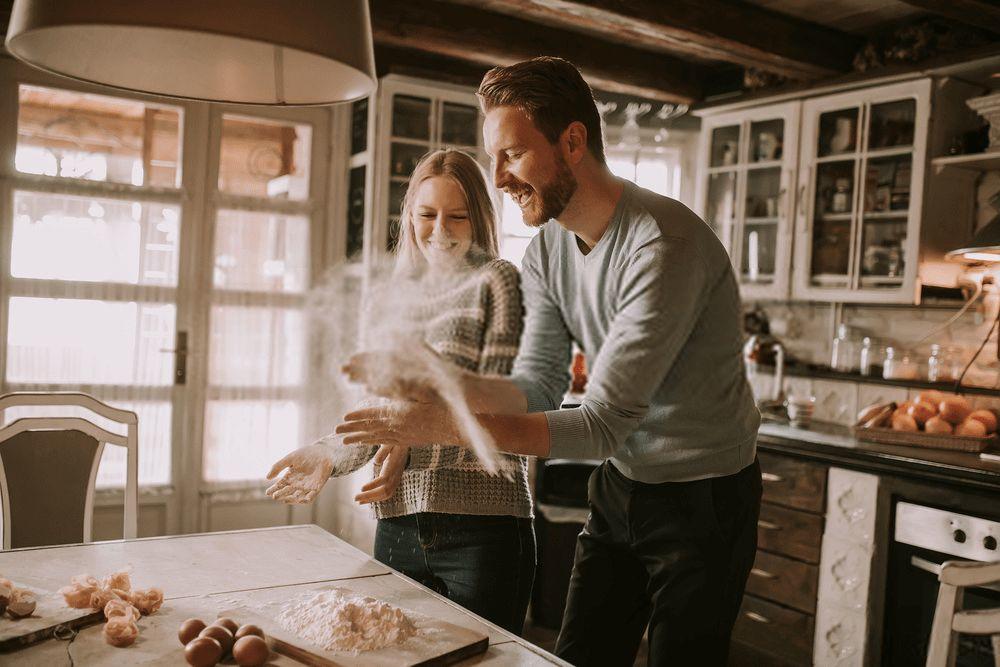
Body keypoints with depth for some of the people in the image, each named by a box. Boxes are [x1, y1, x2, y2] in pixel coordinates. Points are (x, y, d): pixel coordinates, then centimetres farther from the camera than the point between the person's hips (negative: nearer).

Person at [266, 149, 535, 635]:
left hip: (481, 527, -5)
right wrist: (329, 454, -1)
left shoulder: (495, 281, -1)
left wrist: (415, 448, -24)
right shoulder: (396, 296, 15)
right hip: (398, 526, 5)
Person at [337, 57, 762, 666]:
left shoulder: (664, 245, -28)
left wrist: (448, 425, -35)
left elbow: (603, 425, -30)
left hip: (705, 496, -6)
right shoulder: (546, 252, -3)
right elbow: (537, 390, -4)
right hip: (621, 484, 7)